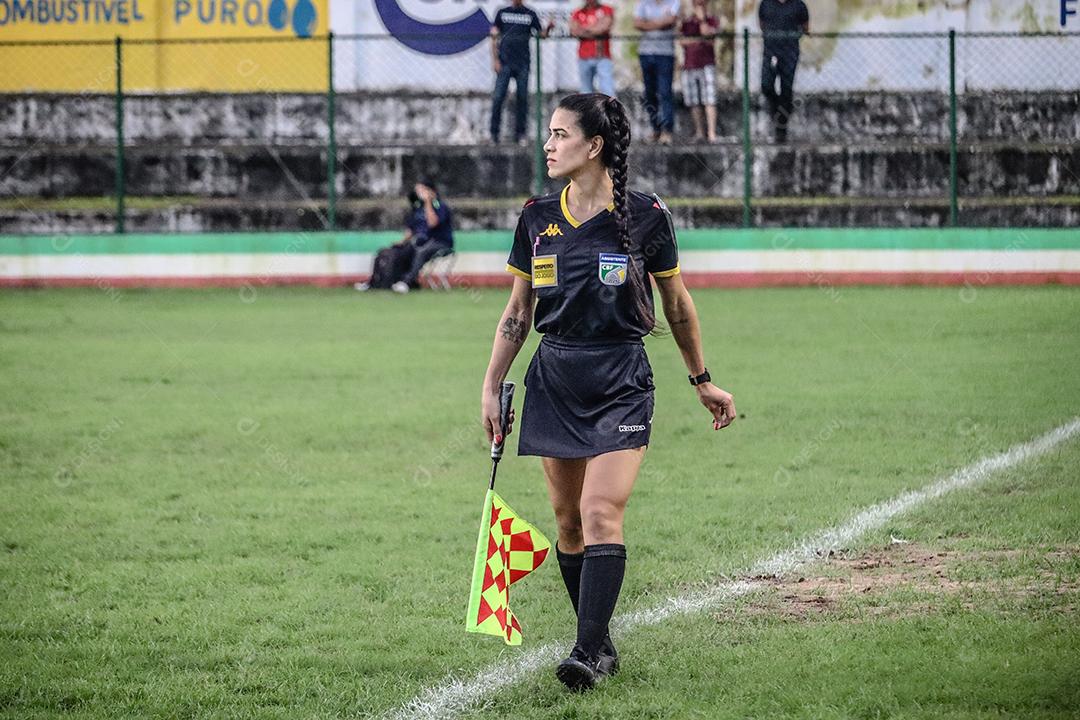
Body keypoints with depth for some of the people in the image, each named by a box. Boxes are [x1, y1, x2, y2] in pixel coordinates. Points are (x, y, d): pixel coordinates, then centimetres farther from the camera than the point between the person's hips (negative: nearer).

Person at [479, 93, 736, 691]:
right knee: (568, 522, 4)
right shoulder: (537, 218, 4)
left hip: (621, 383, -4)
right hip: (553, 382, 4)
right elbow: (517, 312, 12)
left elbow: (677, 305, 7)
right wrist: (491, 388, 8)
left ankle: (588, 652, -20)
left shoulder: (644, 216, -5)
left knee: (601, 513, -16)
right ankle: (601, 644, 15)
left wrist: (702, 381, 13)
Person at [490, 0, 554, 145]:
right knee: (498, 97, -7)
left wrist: (548, 27, -15)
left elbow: (542, 34, 8)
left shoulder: (530, 15, 10)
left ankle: (520, 133, 8)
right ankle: (494, 132, 0)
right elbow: (494, 37, 6)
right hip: (505, 62, -1)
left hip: (523, 63, 1)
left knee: (522, 98, 1)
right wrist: (495, 60, -3)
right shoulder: (502, 13, 8)